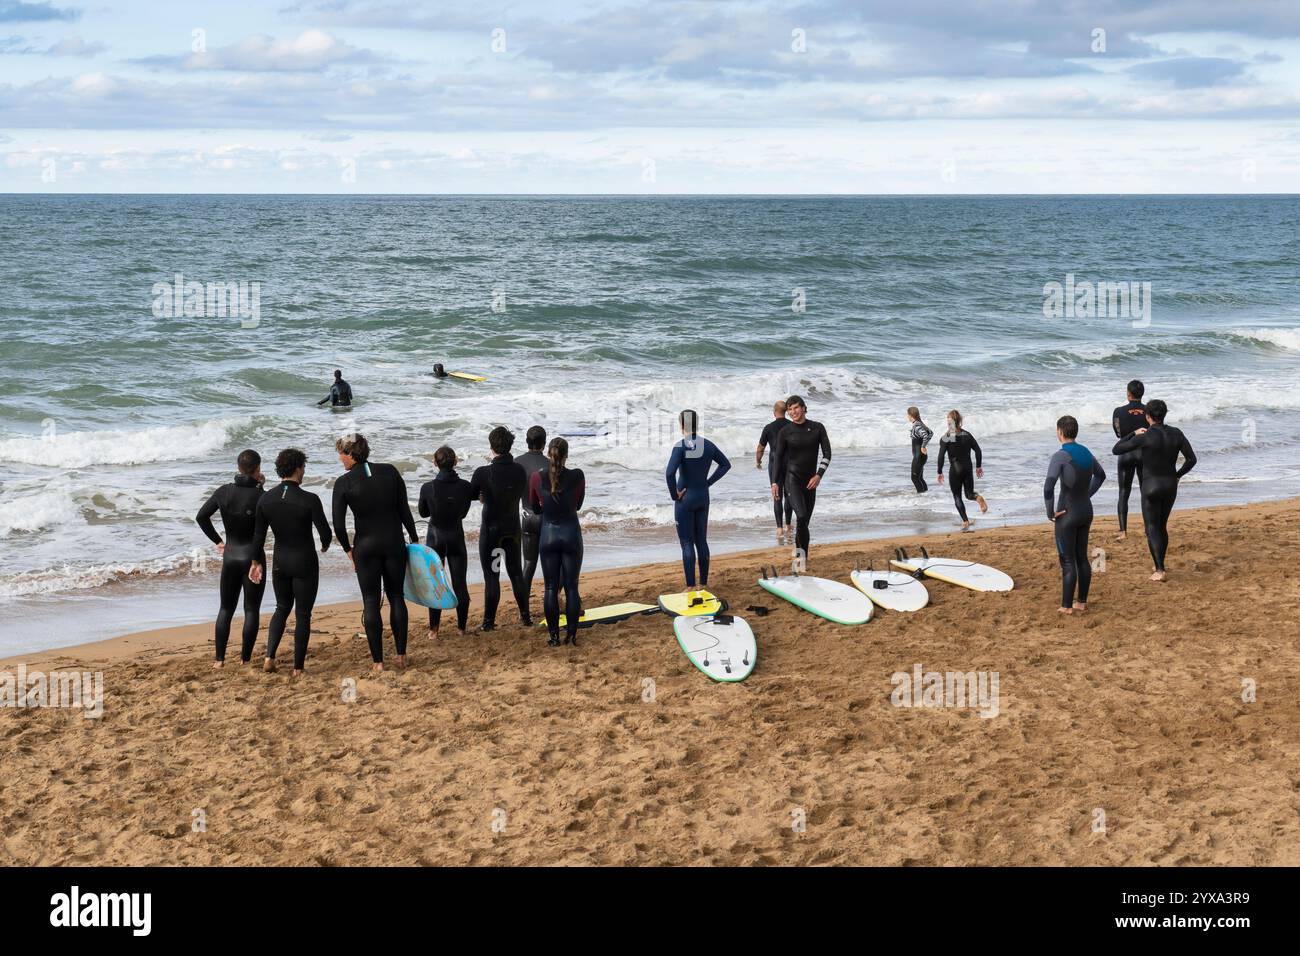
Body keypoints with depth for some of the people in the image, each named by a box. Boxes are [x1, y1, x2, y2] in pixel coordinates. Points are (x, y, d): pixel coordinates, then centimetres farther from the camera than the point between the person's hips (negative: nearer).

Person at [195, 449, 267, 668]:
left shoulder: (224, 492, -3)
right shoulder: (260, 496, -15)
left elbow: (201, 516, 4)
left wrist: (217, 541, 12)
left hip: (230, 555, 3)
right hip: (253, 557, -3)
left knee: (226, 608, 14)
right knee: (251, 610, 7)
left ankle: (219, 658, 12)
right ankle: (245, 658, 7)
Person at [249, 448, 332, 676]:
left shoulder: (265, 499, -5)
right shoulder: (309, 500, -19)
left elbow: (259, 535, 2)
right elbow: (325, 533, -15)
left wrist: (257, 562, 15)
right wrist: (324, 545, 9)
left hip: (279, 561, 4)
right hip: (305, 563, -4)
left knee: (282, 607, 23)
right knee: (302, 614, 8)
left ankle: (270, 656, 11)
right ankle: (298, 668, 12)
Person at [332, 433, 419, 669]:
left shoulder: (344, 483, -10)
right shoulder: (390, 472, -3)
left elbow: (338, 525, -10)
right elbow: (404, 510, 1)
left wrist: (348, 549, 6)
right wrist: (414, 538, 12)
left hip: (366, 546, -2)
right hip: (394, 543, 2)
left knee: (371, 602, 6)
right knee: (396, 597, 15)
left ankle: (378, 661, 5)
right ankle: (401, 655, 15)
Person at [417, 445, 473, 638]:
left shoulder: (428, 488, -16)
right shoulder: (465, 486, -12)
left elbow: (423, 513, 1)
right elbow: (464, 512, 4)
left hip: (435, 537, -1)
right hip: (457, 537, 1)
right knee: (460, 584, 10)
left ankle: (434, 629, 10)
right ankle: (462, 627, 17)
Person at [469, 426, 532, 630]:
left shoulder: (483, 473, -19)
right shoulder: (519, 470, -5)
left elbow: (469, 494, -5)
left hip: (491, 529, -4)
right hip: (513, 527, 4)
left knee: (491, 575, 2)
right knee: (516, 572, 16)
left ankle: (489, 621, 5)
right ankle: (525, 616, 22)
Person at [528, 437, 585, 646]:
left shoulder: (537, 478, -6)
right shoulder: (577, 476, -8)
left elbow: (535, 508, 9)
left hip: (548, 534, 0)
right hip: (571, 534, 0)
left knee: (551, 588, 6)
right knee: (571, 586, 6)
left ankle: (554, 636, 6)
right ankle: (571, 634, 5)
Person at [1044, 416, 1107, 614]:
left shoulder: (1060, 456, -18)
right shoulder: (1086, 453, 5)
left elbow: (1048, 486, -28)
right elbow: (1100, 475, 24)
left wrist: (1050, 512, -16)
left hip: (1067, 514, -7)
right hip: (1086, 511, 7)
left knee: (1067, 561, -1)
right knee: (1082, 558, 14)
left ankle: (1067, 606, 4)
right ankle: (1082, 602, 20)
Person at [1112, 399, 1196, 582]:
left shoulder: (1145, 437, -18)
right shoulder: (1176, 434, -4)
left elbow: (1117, 449, -9)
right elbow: (1191, 459, -3)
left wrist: (1134, 434, 5)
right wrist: (1177, 475, 13)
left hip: (1151, 486, -5)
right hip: (1170, 486, 5)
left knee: (1152, 529, 4)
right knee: (1162, 526, 22)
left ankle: (1160, 571, -8)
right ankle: (1159, 566, 28)